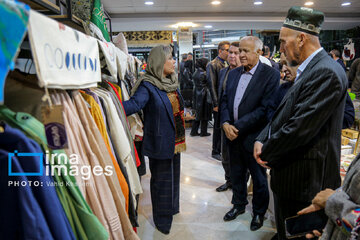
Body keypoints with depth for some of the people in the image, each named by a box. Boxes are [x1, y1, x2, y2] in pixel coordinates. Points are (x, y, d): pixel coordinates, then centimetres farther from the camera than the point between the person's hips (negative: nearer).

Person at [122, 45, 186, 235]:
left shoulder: (171, 82, 7)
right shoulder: (148, 86, -16)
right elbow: (135, 103, -32)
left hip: (175, 140, 8)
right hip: (160, 142, -7)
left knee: (173, 175, 22)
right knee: (161, 180, 7)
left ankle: (172, 207, 44)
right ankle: (162, 218, 27)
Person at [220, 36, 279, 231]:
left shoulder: (271, 75, -13)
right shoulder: (233, 74, 7)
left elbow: (265, 109, -20)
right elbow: (225, 100, 8)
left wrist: (238, 126, -20)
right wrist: (225, 123, -9)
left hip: (253, 136, -5)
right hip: (233, 134, 6)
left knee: (259, 178, 14)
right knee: (236, 174, 21)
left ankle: (259, 212, 36)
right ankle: (239, 205, 44)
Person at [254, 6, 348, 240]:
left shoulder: (326, 72, -21)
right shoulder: (308, 70, 11)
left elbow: (300, 127, -26)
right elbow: (282, 114, 11)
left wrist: (267, 154, -12)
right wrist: (261, 140, -3)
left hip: (304, 181, -9)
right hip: (291, 175, 9)